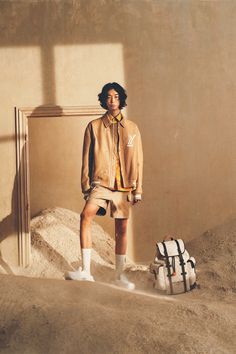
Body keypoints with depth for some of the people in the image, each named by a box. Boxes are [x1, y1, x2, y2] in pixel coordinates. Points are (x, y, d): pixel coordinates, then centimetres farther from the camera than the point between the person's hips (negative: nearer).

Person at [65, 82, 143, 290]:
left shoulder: (132, 128, 10)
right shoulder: (94, 127, 7)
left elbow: (138, 161, 10)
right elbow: (86, 158, 7)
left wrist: (138, 189, 5)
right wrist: (86, 185, 1)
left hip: (124, 185, 2)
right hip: (101, 183, -2)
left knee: (122, 229, 6)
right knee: (86, 215, -27)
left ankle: (120, 275, 21)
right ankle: (86, 271, -25)